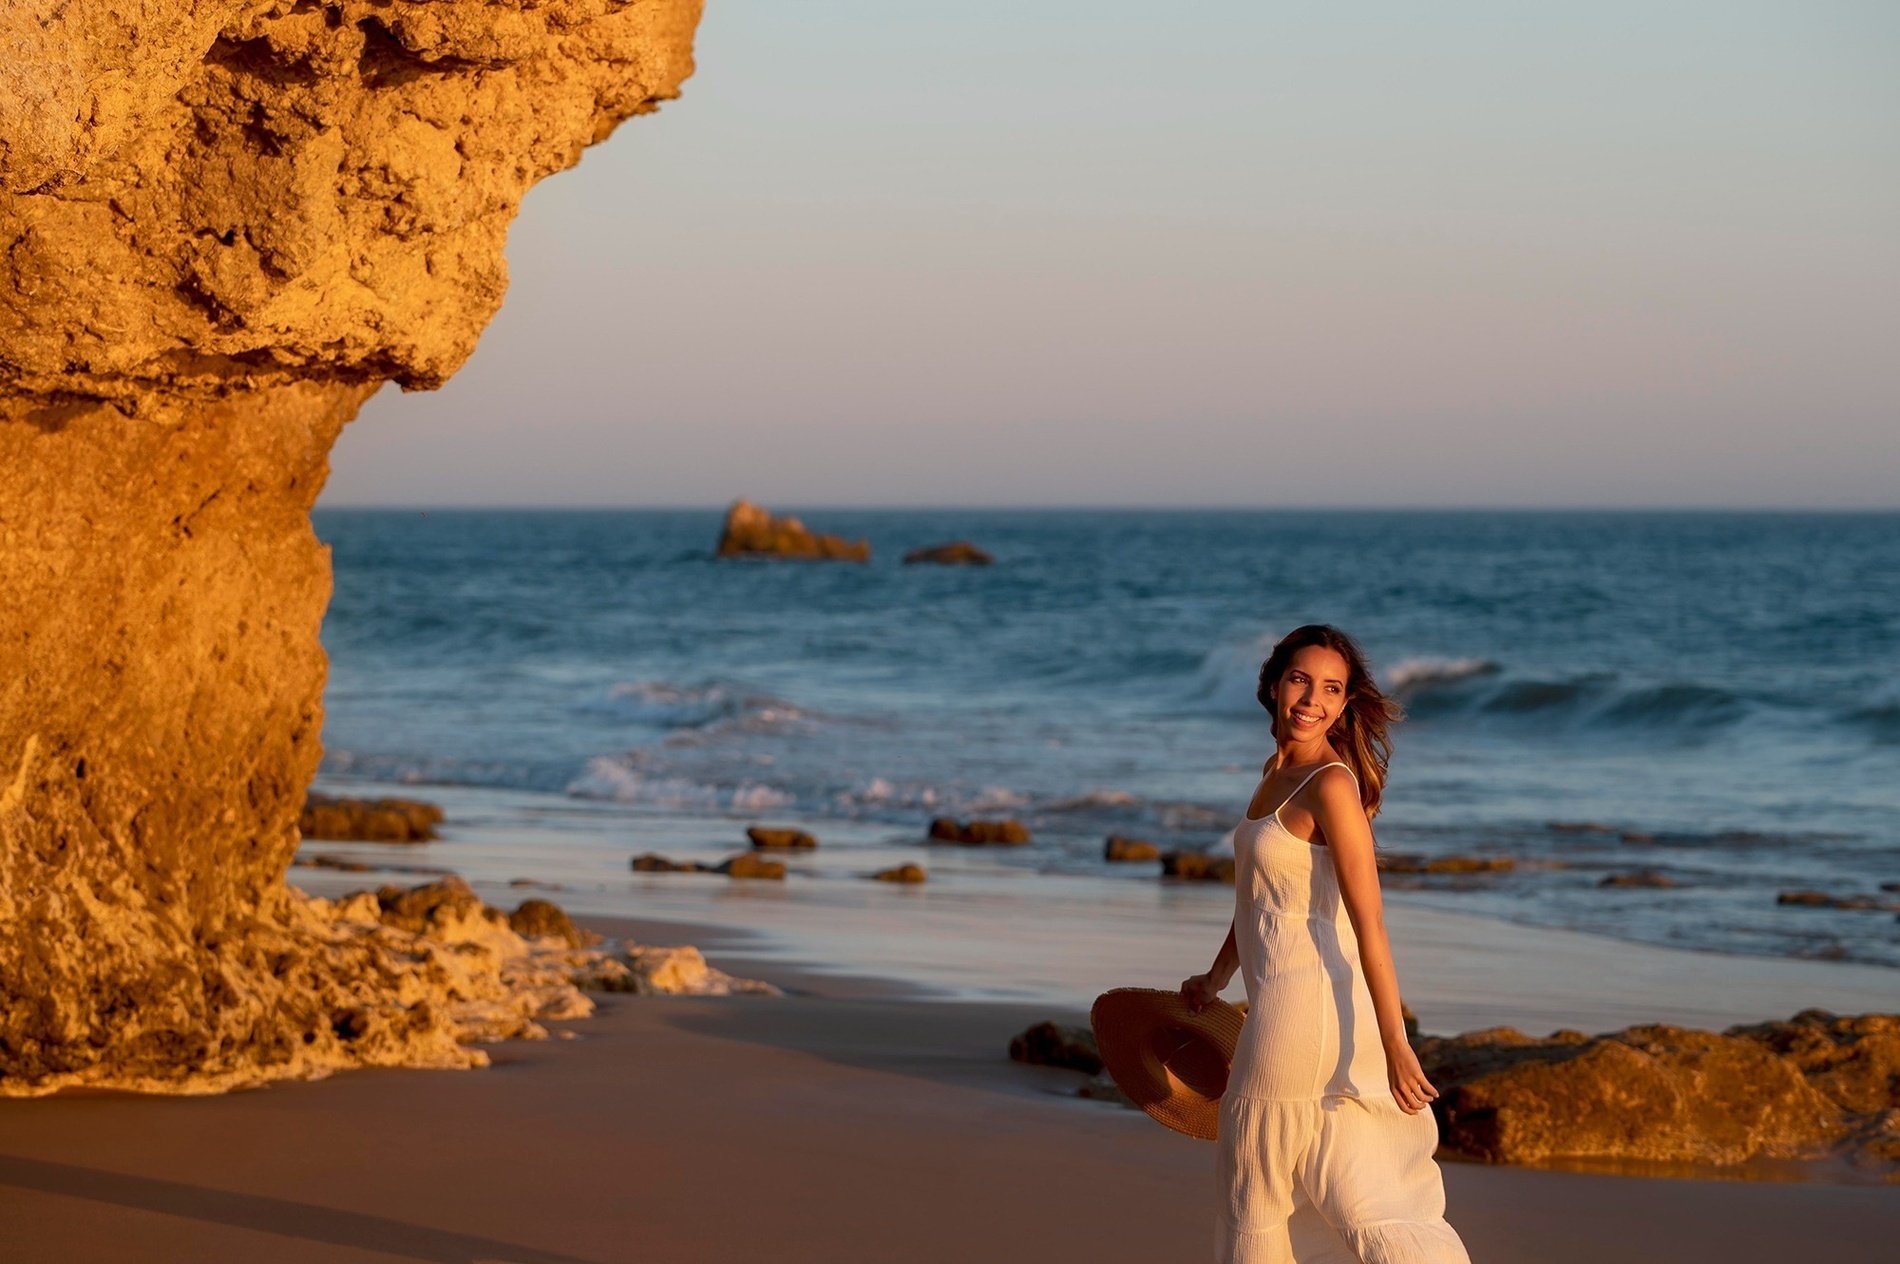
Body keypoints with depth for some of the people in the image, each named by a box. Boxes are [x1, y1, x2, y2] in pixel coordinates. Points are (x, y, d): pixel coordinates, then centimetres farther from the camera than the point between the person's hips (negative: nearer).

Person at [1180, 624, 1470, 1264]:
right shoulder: (1277, 772, 13)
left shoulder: (1332, 786, -15)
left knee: (1257, 1196, 5)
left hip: (1302, 1004, -9)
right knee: (1356, 1195, 8)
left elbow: (1368, 921, -20)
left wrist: (1395, 1044, -24)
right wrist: (1215, 978, 33)